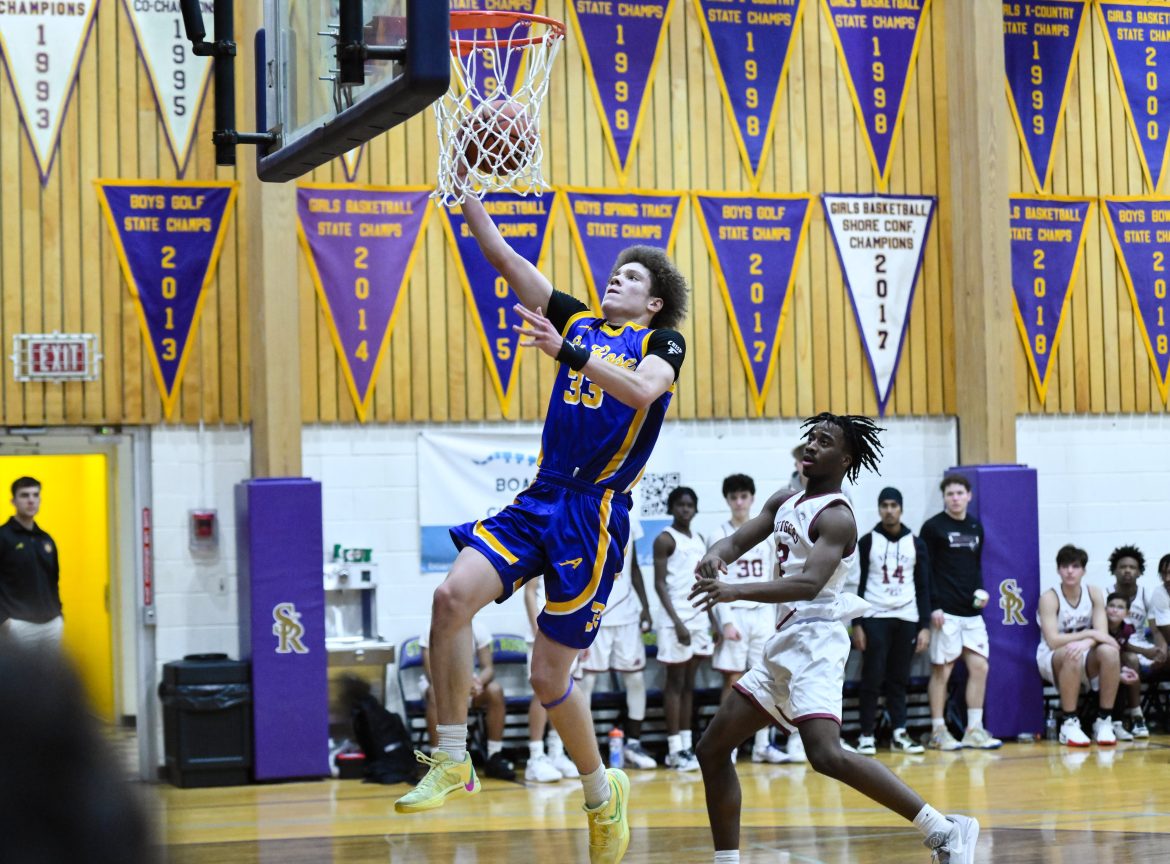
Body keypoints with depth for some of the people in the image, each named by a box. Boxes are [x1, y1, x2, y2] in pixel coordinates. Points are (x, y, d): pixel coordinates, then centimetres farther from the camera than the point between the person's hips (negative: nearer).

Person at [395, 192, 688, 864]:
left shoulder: (663, 342, 3)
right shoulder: (580, 323, 18)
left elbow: (642, 389, -21)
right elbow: (502, 255, 12)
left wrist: (568, 353, -33)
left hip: (594, 513, -5)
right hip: (539, 499, 5)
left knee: (550, 677, -2)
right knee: (453, 596, -19)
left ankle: (604, 795, 22)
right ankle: (453, 764, -10)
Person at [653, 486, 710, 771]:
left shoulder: (699, 539, 16)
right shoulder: (665, 539, -5)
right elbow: (660, 583, -11)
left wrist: (712, 618, 14)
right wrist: (677, 621, -18)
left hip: (700, 617, 7)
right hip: (677, 619, -7)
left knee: (689, 683, 8)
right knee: (675, 682, -5)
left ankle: (687, 745, 10)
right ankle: (674, 749, -4)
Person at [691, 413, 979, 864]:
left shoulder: (836, 516, -12)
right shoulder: (785, 501, 16)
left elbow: (809, 584, -26)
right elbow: (737, 540, 12)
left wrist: (736, 591, -38)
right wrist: (716, 556, -13)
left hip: (815, 641, -10)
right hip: (786, 644, 10)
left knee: (827, 754, -27)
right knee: (713, 747, 10)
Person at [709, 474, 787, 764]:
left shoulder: (764, 534, 10)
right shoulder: (720, 536, -2)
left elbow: (770, 579, 12)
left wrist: (773, 617, 7)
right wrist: (726, 621, -15)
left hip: (762, 614, 4)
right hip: (735, 614, -4)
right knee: (732, 680, -3)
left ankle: (761, 745, 9)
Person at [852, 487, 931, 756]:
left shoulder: (915, 544, 8)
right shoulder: (867, 542, 3)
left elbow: (923, 587, 9)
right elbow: (857, 584, 2)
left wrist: (925, 625, 2)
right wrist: (856, 624, -4)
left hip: (907, 619, 2)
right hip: (874, 618, -2)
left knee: (899, 679, 3)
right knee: (872, 678, -3)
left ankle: (899, 734, 7)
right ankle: (867, 735, 1)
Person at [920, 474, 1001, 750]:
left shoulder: (976, 527, 14)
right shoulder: (933, 527, -3)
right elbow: (924, 570, -7)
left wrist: (980, 590, 4)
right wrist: (933, 607, -13)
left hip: (972, 612, 6)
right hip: (945, 612, -6)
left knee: (979, 667, 1)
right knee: (942, 669, -2)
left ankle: (974, 729, 8)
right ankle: (938, 731, 5)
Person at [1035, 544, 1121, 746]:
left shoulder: (1094, 593, -2)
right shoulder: (1050, 598, -14)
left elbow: (1102, 633, -11)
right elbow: (1053, 641, -23)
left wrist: (1084, 643, -33)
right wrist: (1089, 634, -27)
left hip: (1085, 660, 4)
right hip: (1052, 659, -4)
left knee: (1110, 651, -29)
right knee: (1072, 656, -39)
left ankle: (1104, 721, -20)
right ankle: (1068, 723, -29)